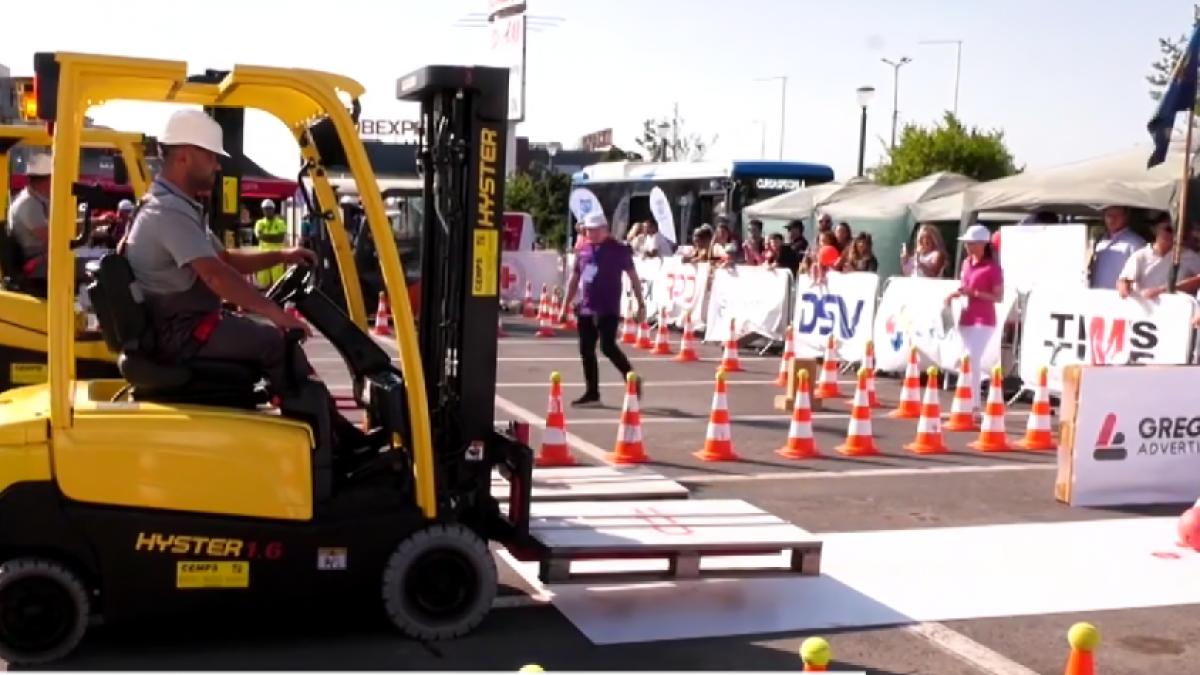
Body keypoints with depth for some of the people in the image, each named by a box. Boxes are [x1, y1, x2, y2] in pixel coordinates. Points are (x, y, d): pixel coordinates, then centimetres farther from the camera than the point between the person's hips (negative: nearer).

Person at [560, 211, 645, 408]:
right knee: (586, 350, 6)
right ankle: (592, 392, 14)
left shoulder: (618, 249, -5)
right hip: (586, 309, 6)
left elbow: (633, 277, -4)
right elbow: (574, 280, 18)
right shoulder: (583, 251, 10)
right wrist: (565, 306, 17)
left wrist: (641, 304, -7)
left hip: (608, 309, -6)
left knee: (608, 347, -14)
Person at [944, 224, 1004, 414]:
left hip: (984, 321, -8)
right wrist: (955, 294, 2)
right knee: (967, 360, 12)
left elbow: (999, 297, -12)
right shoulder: (966, 263, 10)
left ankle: (971, 404, -16)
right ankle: (974, 403, 21)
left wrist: (975, 293, -22)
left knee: (972, 360, -16)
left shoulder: (993, 267, -11)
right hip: (965, 319, 8)